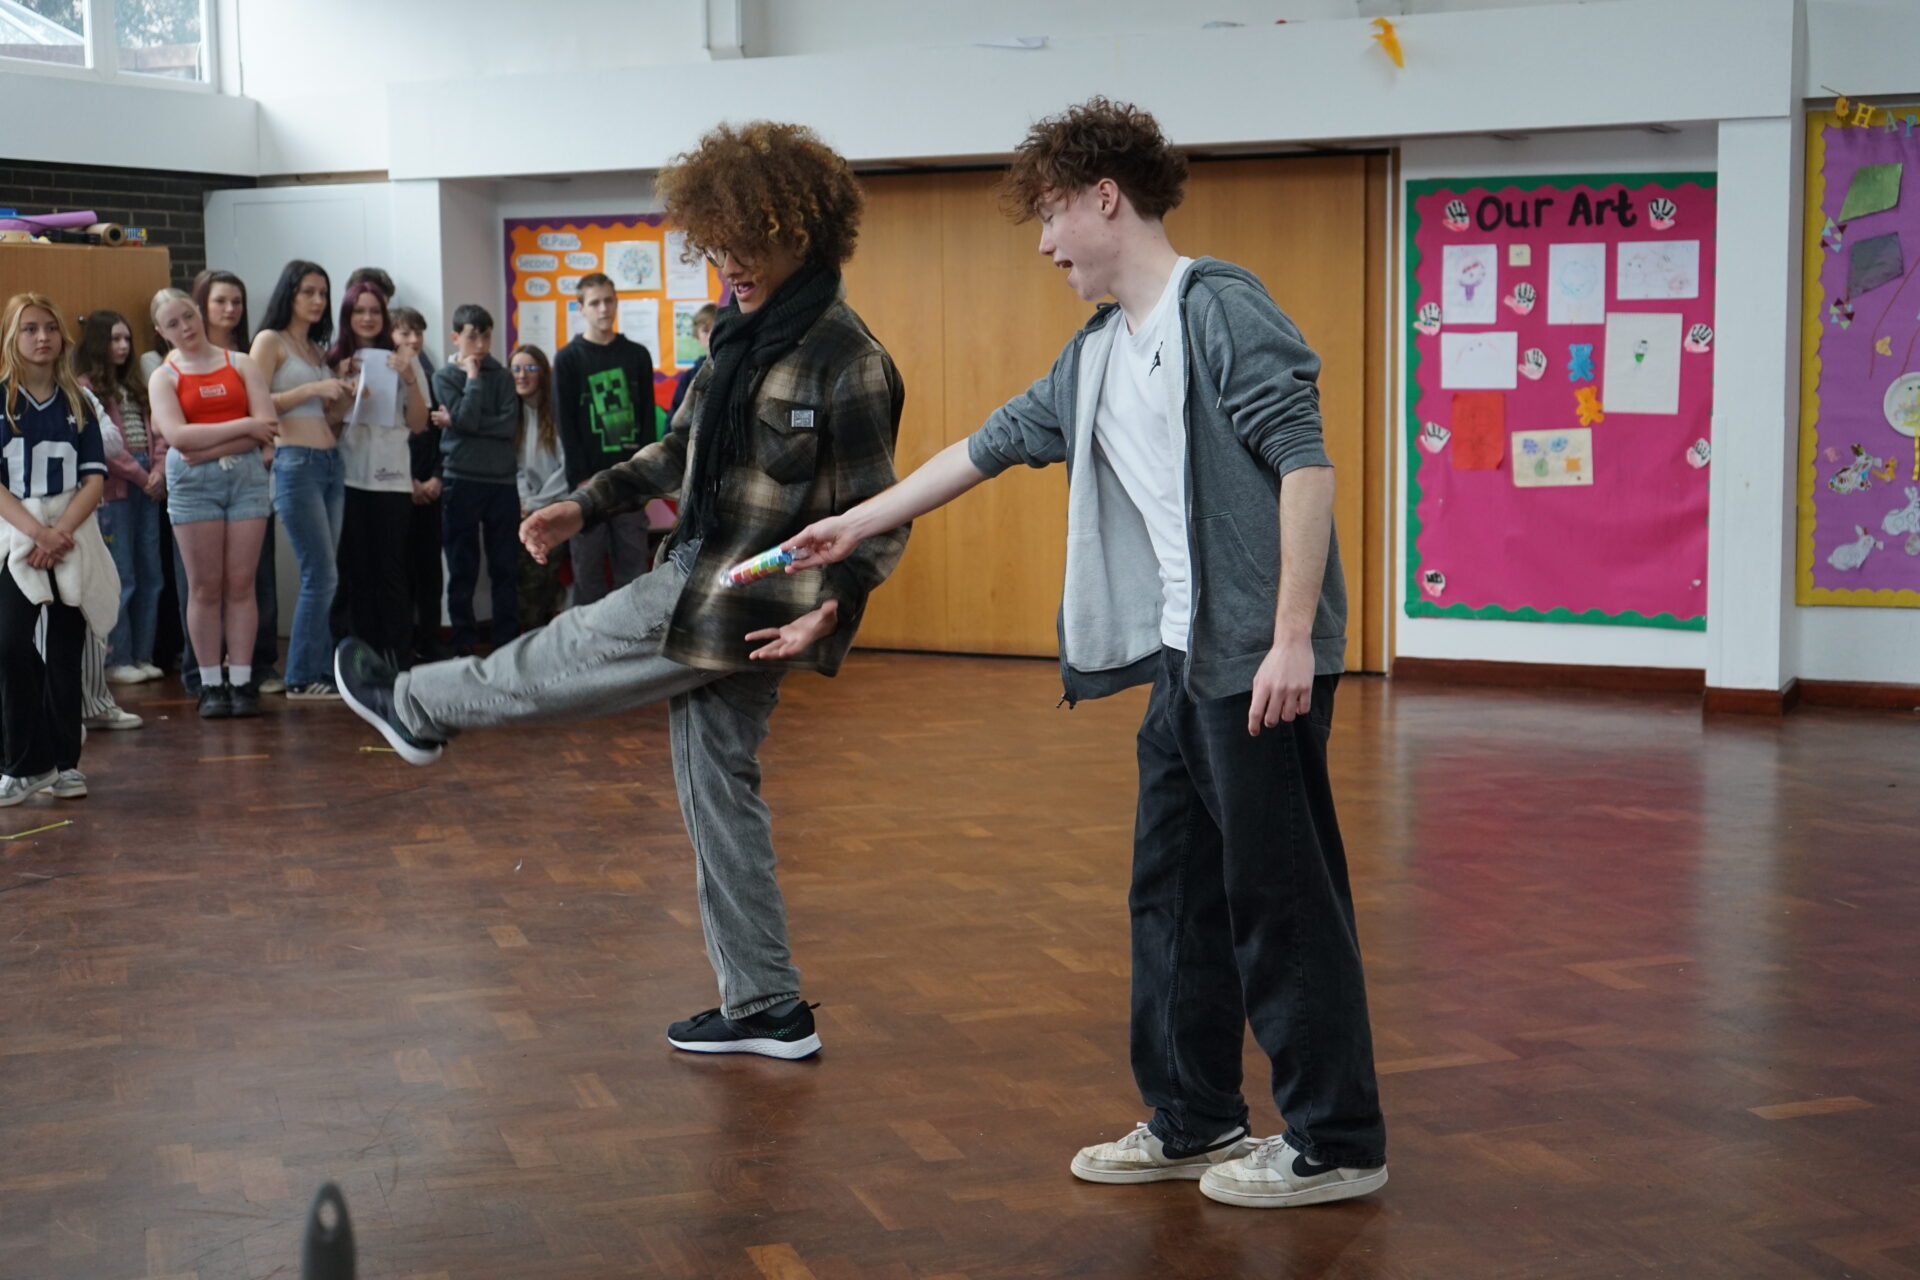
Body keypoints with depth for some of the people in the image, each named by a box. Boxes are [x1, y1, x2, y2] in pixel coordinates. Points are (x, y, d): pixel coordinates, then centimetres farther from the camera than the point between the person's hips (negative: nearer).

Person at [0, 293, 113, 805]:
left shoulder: (77, 403, 9)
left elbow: (95, 478, 3)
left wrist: (60, 533, -12)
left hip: (73, 535, 3)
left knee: (65, 652, 5)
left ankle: (63, 762, 14)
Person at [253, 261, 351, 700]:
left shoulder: (317, 349, 19)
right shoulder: (270, 341, -1)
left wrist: (340, 395, 4)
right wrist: (311, 389, -16)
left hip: (331, 461, 8)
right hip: (295, 462, -8)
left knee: (321, 577, 7)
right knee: (322, 574, -10)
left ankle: (318, 671, 11)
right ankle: (301, 678, -4)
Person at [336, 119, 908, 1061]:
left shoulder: (845, 362, -19)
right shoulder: (746, 332, 8)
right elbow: (687, 444, 19)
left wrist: (829, 607, -32)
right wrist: (585, 506, 15)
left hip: (743, 611, -9)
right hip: (699, 590, 10)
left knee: (556, 660, 9)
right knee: (719, 790, 15)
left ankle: (413, 708, 40)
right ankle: (766, 1010, 23)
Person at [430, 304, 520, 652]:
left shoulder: (502, 377, 8)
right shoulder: (445, 376, 4)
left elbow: (509, 425, -6)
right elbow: (466, 418, -12)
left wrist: (457, 422, -10)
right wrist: (473, 378, -6)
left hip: (502, 481, 2)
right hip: (462, 481, -2)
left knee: (505, 568, 4)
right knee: (462, 569, 2)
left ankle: (507, 643, 10)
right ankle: (464, 644, 8)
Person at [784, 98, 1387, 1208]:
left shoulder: (1218, 308, -10)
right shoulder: (1097, 358, 18)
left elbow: (1306, 461, -17)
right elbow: (994, 444, 27)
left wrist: (1292, 637, -22)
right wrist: (854, 525, 31)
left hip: (1260, 660, -9)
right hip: (1184, 661, 9)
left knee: (1280, 896, -3)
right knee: (1174, 890, 13)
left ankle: (1339, 1142, 8)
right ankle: (1194, 1122, 25)